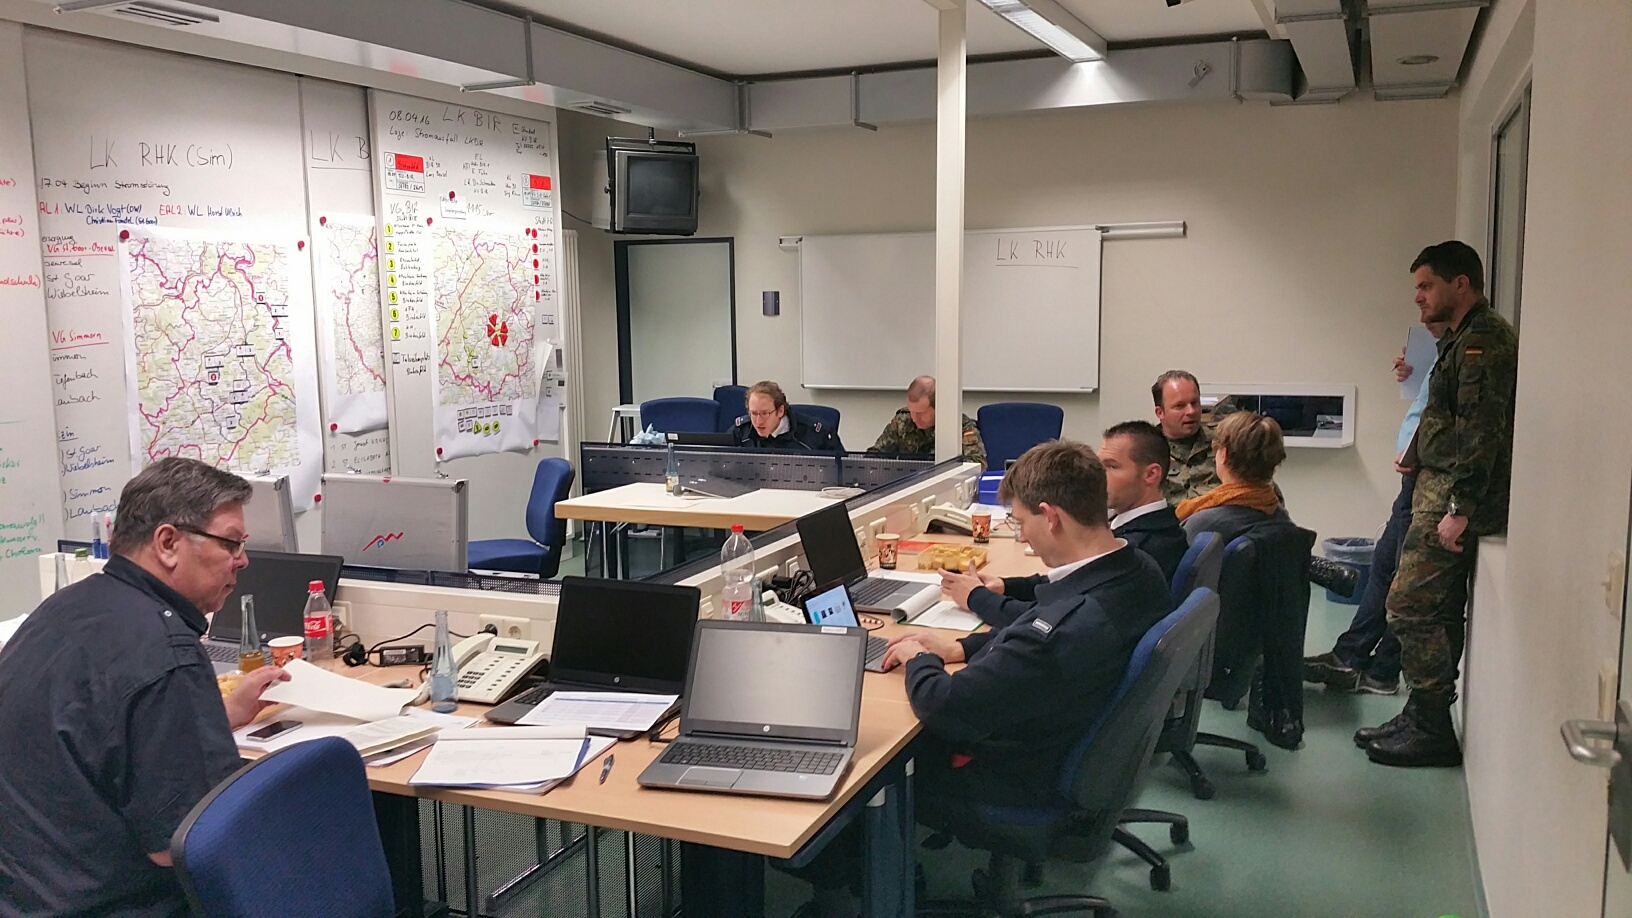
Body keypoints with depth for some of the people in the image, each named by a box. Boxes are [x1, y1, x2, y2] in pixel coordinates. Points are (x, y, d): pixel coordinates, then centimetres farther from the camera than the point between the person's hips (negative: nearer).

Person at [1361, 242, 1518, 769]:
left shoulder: (1483, 341, -14)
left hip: (1453, 497, -11)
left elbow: (1482, 429, -21)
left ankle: (1432, 730, 0)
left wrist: (1459, 509, -23)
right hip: (1444, 492, 11)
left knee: (1409, 605, -8)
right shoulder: (1465, 340, 19)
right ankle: (1425, 719, 20)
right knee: (1439, 610, 13)